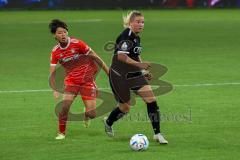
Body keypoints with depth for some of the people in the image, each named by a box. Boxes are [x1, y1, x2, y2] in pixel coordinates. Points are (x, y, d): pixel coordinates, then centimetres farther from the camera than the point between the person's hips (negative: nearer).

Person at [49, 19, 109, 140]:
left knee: (91, 114, -10)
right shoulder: (55, 52, -3)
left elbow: (95, 57, -6)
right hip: (71, 81, 2)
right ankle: (61, 133, 0)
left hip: (87, 81, -2)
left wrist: (109, 72, -4)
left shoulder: (77, 44, -13)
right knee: (65, 105, -21)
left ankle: (86, 115, 29)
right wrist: (55, 90, -12)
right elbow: (52, 72, 1)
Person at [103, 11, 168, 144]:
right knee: (125, 108, 5)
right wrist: (139, 64, -33)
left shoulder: (137, 37, 9)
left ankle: (157, 133, -5)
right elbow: (121, 56, -29)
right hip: (119, 76, -8)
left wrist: (144, 71, 16)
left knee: (151, 99, -9)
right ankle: (108, 122, 38)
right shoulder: (126, 36, -18)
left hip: (134, 74, 8)